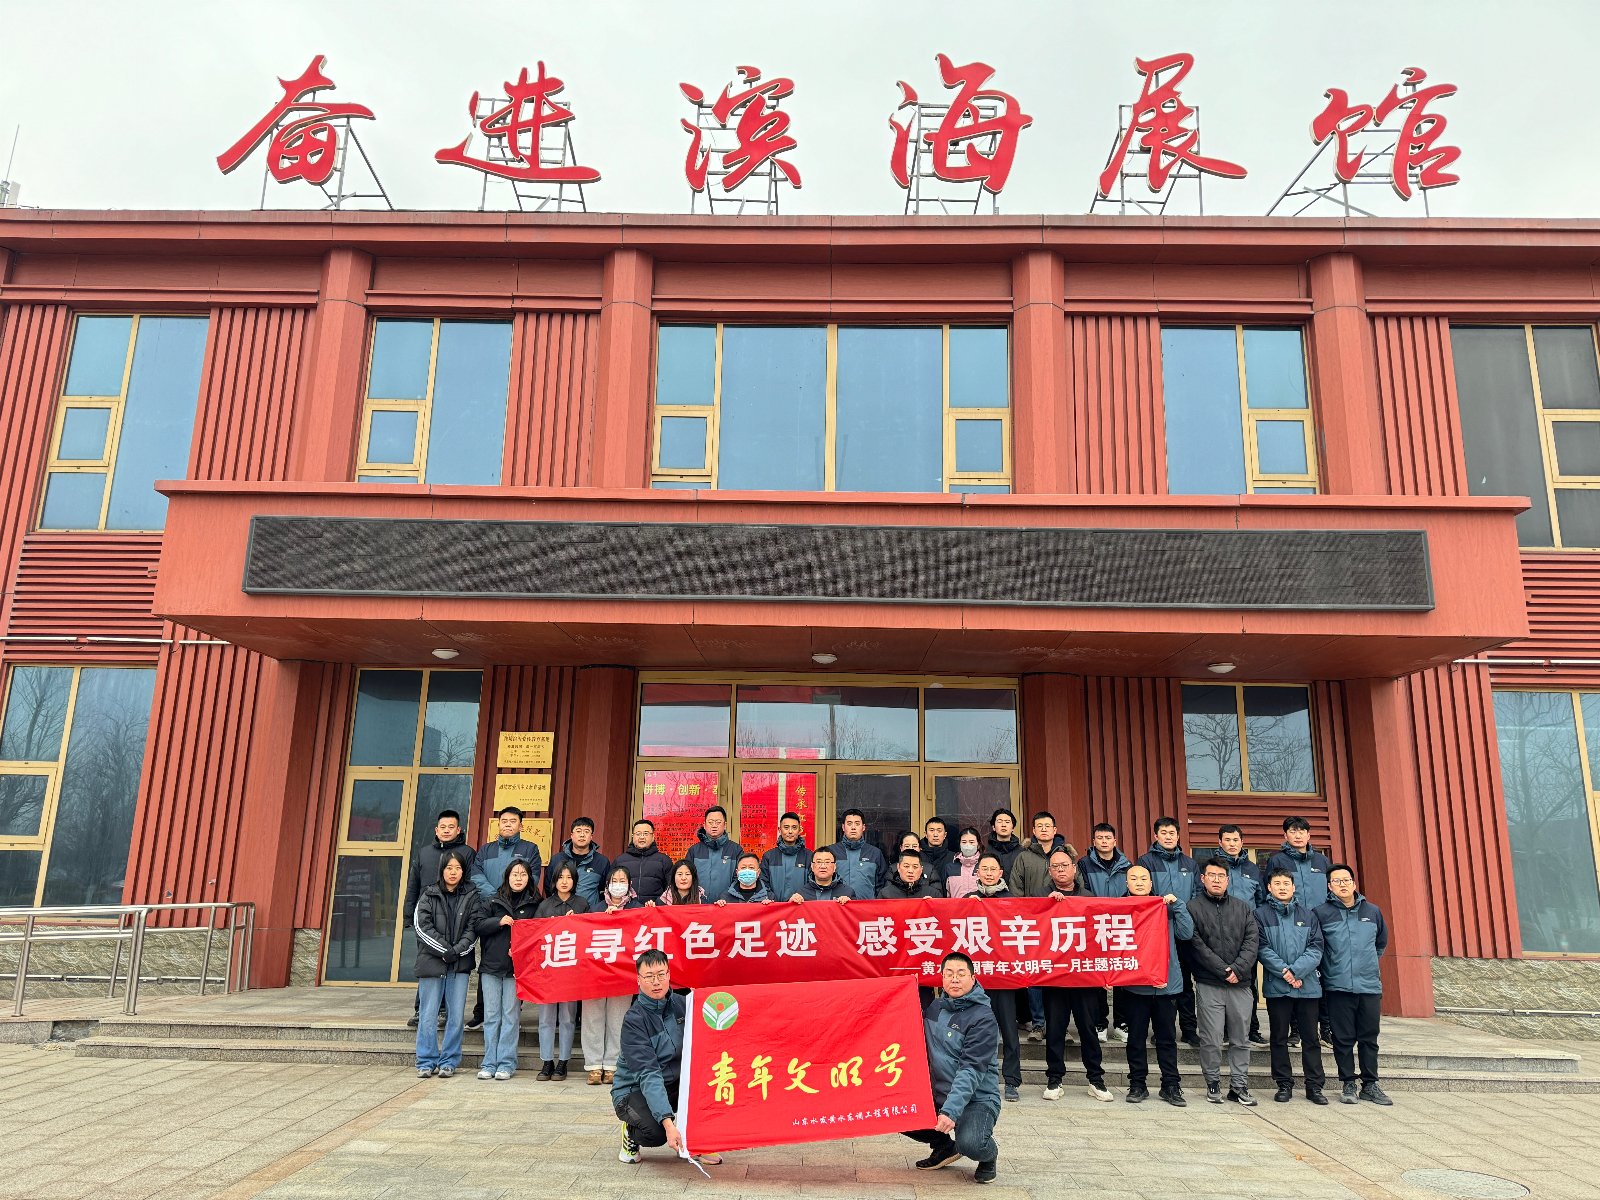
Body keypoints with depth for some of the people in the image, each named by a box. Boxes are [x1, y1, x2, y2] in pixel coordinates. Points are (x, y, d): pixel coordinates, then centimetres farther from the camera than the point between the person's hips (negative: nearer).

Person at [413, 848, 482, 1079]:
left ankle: (449, 1062, 13)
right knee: (428, 1016, 3)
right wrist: (445, 951, -12)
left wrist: (456, 951, -12)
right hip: (431, 962, -1)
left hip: (460, 964, 1)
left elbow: (473, 929, 2)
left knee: (456, 1016, 2)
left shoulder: (471, 897, 7)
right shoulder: (428, 896, 5)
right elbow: (423, 927, -4)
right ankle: (427, 1062, 15)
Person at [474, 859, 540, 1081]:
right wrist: (499, 921, -11)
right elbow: (479, 926, 6)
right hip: (491, 964, 2)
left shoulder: (535, 903, 5)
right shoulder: (494, 901, 11)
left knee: (511, 1015, -1)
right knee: (491, 1015, 5)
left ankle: (506, 1064, 5)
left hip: (517, 968, -2)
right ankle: (489, 1063, 12)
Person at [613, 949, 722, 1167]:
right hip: (633, 1090, -5)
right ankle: (631, 1134, 3)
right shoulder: (634, 1019, -21)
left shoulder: (680, 1004, -4)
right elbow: (648, 1074, -30)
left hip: (673, 1085, 5)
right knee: (655, 1132, -34)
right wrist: (668, 1124, -41)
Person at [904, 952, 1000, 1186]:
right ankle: (944, 1147, 15)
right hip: (937, 1095, 7)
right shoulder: (933, 1007, 5)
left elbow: (972, 1070, -24)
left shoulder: (982, 1018, -15)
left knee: (969, 1143, -33)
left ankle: (989, 1155, 6)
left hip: (976, 1099, -6)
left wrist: (951, 1110, -34)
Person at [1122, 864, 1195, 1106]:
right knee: (1136, 1037, 6)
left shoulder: (1167, 907, 9)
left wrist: (1177, 905, -7)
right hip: (1135, 985, -1)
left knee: (1167, 1037, 7)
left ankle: (1171, 1086, 17)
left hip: (1167, 983, 1)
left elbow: (1186, 933, -2)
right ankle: (1137, 1085, 16)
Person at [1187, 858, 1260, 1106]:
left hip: (1240, 984, 3)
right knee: (1211, 1039, -2)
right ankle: (1213, 1083, 12)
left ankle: (1239, 1085, 16)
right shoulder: (1193, 908, 1)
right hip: (1208, 984, -3)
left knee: (1240, 1039, 7)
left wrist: (1237, 969, -11)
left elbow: (1253, 940, 3)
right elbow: (1197, 945, -6)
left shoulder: (1243, 908, 13)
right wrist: (1223, 971, -12)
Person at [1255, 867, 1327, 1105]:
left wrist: (1296, 971, -13)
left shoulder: (1308, 915, 10)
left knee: (1310, 1038, 7)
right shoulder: (1261, 914, 2)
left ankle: (1314, 1085, 16)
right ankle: (1284, 1085, 14)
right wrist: (1284, 972, -16)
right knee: (1279, 1038, 5)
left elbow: (1316, 948, 0)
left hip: (1308, 986, 2)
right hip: (1276, 987, -2)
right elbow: (1263, 949, -6)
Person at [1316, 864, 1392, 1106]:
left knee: (1369, 1038, 7)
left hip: (1370, 986, 2)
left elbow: (1382, 940, 25)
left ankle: (1370, 1085, 18)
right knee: (1343, 1039, 4)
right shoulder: (1322, 914, -2)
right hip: (1338, 987, -2)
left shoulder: (1372, 911, 7)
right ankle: (1349, 1085, 14)